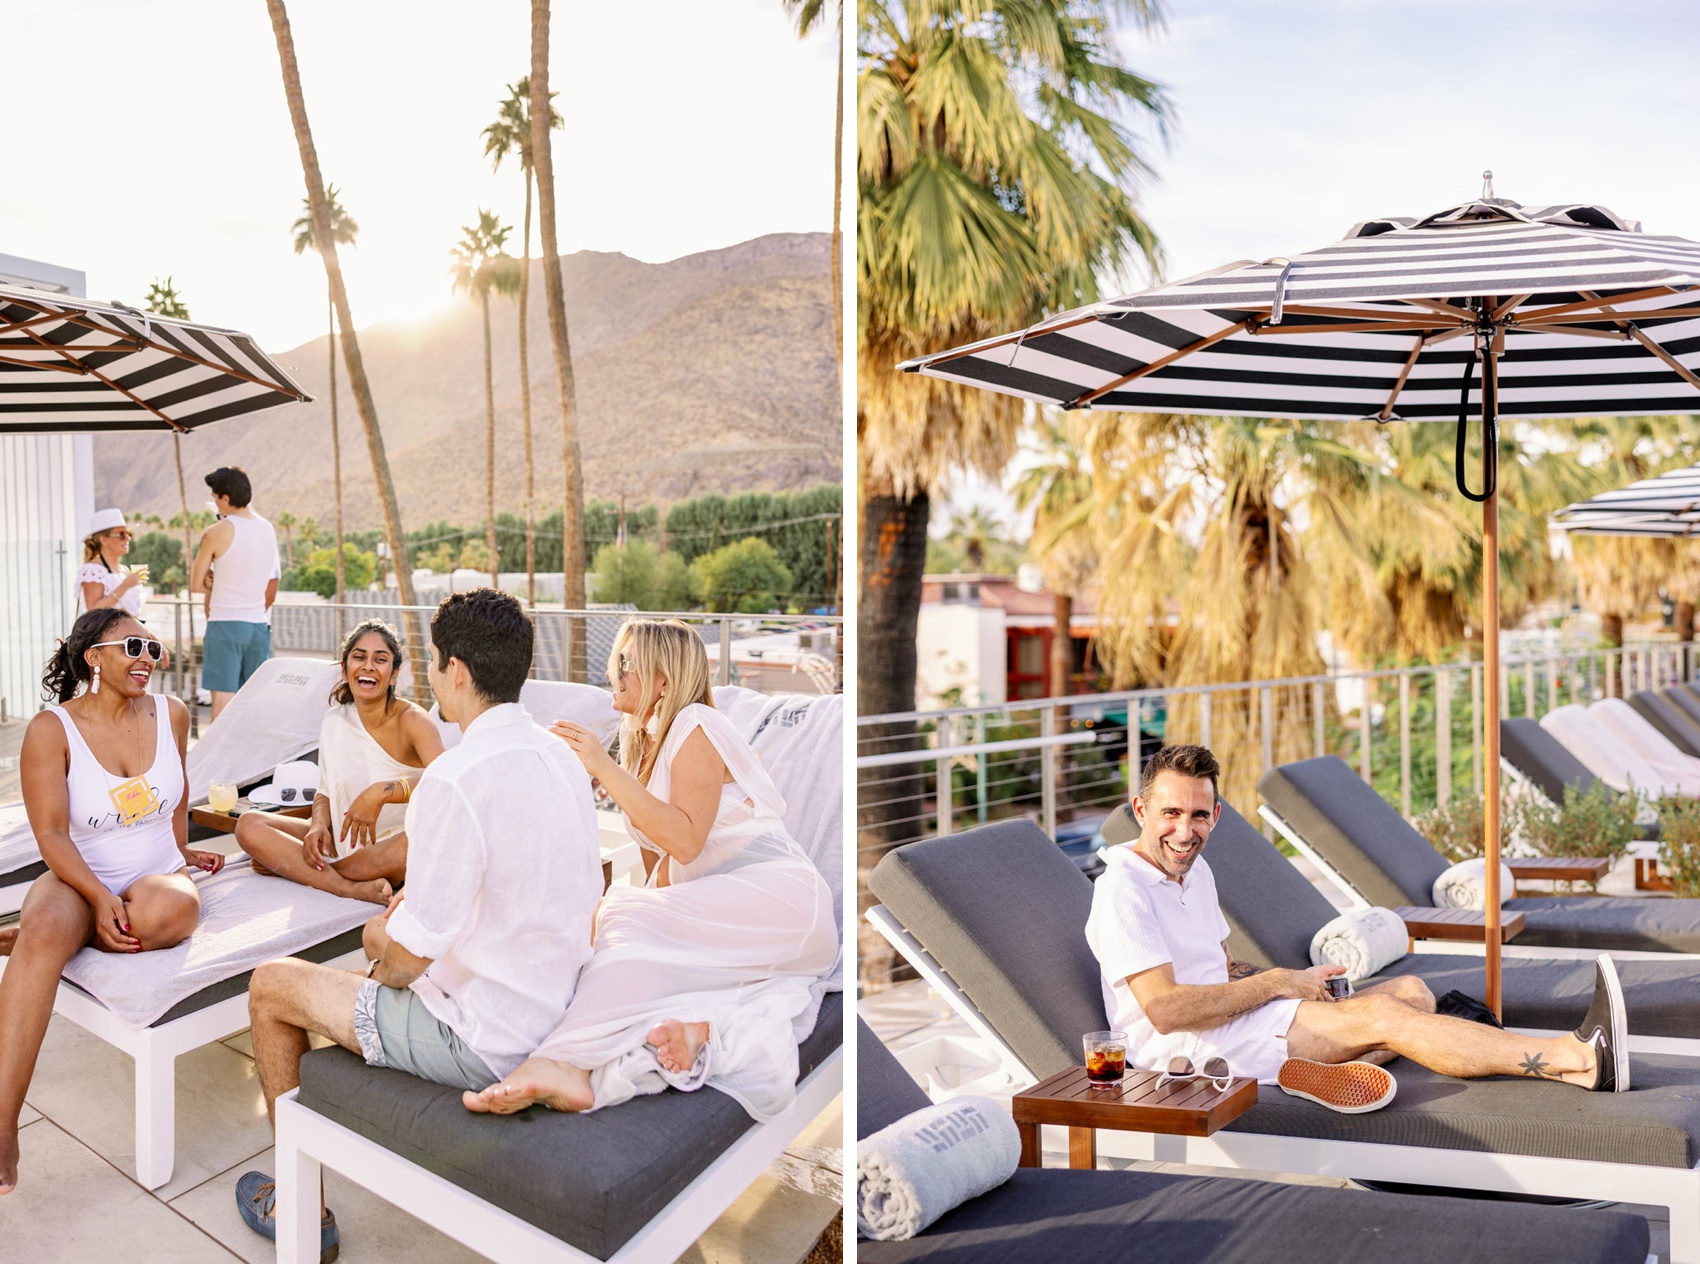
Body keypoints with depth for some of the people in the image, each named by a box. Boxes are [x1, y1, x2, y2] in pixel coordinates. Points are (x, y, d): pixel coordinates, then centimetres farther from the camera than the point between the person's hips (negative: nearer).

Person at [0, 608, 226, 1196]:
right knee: (48, 930, -37)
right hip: (79, 880, -2)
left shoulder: (170, 714, 3)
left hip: (158, 877, 2)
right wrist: (101, 900, -24)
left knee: (165, 911, -37)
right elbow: (51, 833, -12)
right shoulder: (51, 729, -8)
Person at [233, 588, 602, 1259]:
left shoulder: (455, 779, -27)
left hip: (482, 1040, -8)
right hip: (556, 1008, 8)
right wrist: (416, 900, 13)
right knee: (379, 931, 32)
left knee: (270, 988, 11)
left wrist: (388, 965, 0)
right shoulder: (562, 757, 0)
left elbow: (412, 957, -22)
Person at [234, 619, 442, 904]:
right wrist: (318, 824, -12)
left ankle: (289, 866, -21)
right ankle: (353, 887, -28)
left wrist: (380, 792, -38)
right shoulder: (335, 721, 4)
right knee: (249, 824, -11)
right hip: (344, 839, 5)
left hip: (396, 843, -5)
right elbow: (326, 791, 10)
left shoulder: (412, 721, -12)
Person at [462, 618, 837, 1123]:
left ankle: (564, 1064, -42)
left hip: (776, 897, -9)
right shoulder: (646, 746, 21)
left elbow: (685, 839, -18)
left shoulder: (695, 726, -6)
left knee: (632, 919, -30)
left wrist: (605, 769, -21)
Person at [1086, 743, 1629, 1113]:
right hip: (1185, 1048, -10)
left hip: (1227, 1019, 10)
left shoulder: (1194, 871, 16)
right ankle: (1581, 1059, -16)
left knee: (1411, 991, -1)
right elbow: (1164, 1009, -22)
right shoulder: (1122, 891, -14)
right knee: (1381, 1014, -19)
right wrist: (1275, 983, -12)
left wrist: (1291, 980, 2)